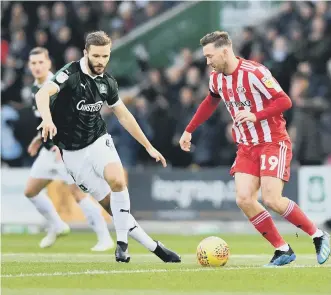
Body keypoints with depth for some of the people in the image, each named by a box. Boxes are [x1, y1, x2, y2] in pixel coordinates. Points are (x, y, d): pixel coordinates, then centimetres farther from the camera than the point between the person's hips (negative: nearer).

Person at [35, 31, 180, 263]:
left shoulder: (107, 82, 1)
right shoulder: (71, 74, -16)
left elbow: (124, 115, 14)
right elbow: (43, 94, -33)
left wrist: (149, 147, 16)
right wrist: (48, 119, -54)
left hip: (99, 140, 3)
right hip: (73, 151, -3)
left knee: (117, 181, -27)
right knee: (110, 202, -6)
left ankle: (122, 243, -16)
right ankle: (153, 246, 1)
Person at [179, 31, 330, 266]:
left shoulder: (254, 73, -20)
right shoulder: (217, 79, 4)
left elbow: (284, 101, -21)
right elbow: (210, 103, 25)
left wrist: (256, 116, -30)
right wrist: (189, 130, 27)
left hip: (273, 143, -7)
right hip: (247, 147, 7)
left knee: (272, 200, -18)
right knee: (244, 199, -11)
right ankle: (283, 250, 1)